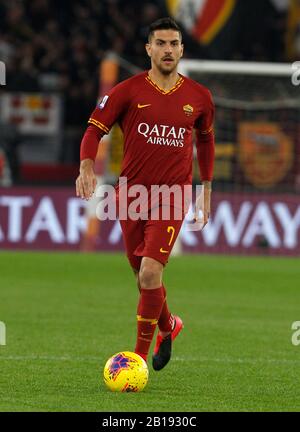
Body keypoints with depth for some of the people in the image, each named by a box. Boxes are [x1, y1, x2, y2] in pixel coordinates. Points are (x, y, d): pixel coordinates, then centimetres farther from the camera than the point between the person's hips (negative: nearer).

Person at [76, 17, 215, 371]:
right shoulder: (128, 91, -3)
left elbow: (205, 139, 20)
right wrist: (86, 167, -22)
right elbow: (95, 129, -3)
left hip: (171, 198, -1)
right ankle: (168, 327, 43)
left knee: (150, 274, -17)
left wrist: (206, 188, 21)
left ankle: (141, 354, -6)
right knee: (143, 277, 13)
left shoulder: (198, 97, 2)